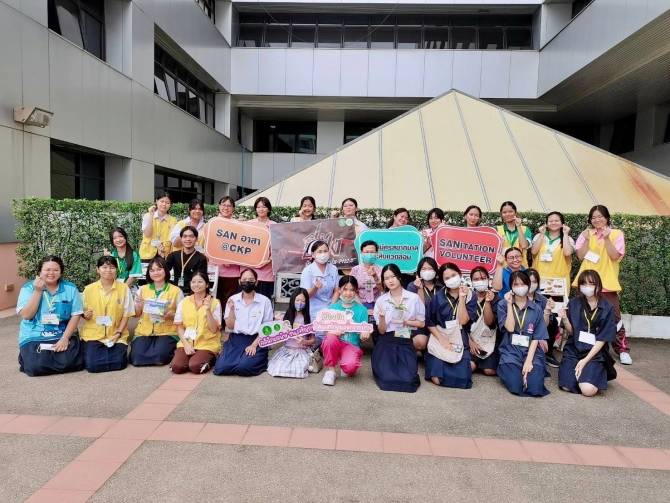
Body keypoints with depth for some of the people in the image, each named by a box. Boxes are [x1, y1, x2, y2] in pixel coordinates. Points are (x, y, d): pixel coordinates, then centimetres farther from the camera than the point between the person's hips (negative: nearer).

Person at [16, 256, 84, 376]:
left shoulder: (70, 288, 1)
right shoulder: (28, 288, 0)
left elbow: (75, 316, -2)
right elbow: (26, 315, -10)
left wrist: (65, 338, -13)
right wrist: (38, 291, -15)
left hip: (63, 335, 0)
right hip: (34, 337, 0)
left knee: (70, 363, -24)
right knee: (37, 367, -23)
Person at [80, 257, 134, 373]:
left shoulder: (124, 288, -2)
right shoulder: (89, 289, 1)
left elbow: (126, 314, 0)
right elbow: (83, 313, 10)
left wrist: (119, 332, -10)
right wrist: (85, 315, -14)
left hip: (116, 335, 0)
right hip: (93, 335, 0)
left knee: (119, 363, -19)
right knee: (92, 365, -19)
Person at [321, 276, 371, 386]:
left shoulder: (362, 309, 3)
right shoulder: (333, 307, 6)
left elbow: (364, 331, 1)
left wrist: (364, 334, -24)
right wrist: (332, 331, -23)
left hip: (352, 345, -1)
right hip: (334, 343, 2)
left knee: (350, 365, -33)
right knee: (330, 337, -34)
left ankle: (346, 369, 7)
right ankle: (330, 370, -11)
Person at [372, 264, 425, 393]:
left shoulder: (414, 298, -1)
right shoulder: (381, 301, 3)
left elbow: (422, 323, 7)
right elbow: (382, 331, 2)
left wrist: (405, 322, -8)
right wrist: (382, 317, -18)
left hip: (407, 341, 0)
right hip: (387, 341, 0)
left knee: (408, 378, -20)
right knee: (387, 377, -21)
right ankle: (384, 365, 13)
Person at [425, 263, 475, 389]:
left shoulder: (470, 296, 1)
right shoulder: (438, 296, 1)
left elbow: (463, 321, -11)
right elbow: (429, 322, 2)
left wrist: (462, 298, -16)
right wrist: (441, 339, -9)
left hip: (460, 341, 1)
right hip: (440, 339, 0)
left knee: (462, 380, -16)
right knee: (438, 380, -16)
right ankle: (432, 360, 16)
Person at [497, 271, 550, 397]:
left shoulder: (536, 309, 7)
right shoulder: (503, 305, 4)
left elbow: (536, 338, 1)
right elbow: (510, 328, -10)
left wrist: (529, 360, -11)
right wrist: (510, 304, -11)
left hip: (531, 352, 1)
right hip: (510, 352, -1)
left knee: (534, 388, -22)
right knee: (516, 386, -23)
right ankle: (507, 370, 10)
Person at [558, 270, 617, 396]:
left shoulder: (607, 308, -4)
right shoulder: (574, 303, 0)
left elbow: (602, 339, -5)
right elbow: (571, 331, 3)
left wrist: (586, 360, -13)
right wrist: (564, 319, -19)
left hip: (595, 353, -2)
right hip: (574, 349, 2)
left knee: (588, 390, -21)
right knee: (566, 386, -16)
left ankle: (597, 373, 13)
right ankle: (576, 371, 17)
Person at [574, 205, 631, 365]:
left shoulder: (616, 234, 3)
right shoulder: (586, 233, 10)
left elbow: (615, 256, -8)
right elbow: (580, 256, 0)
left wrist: (606, 238, -15)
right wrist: (587, 239, -10)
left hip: (607, 282, -2)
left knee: (613, 316, -2)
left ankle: (623, 350, 8)